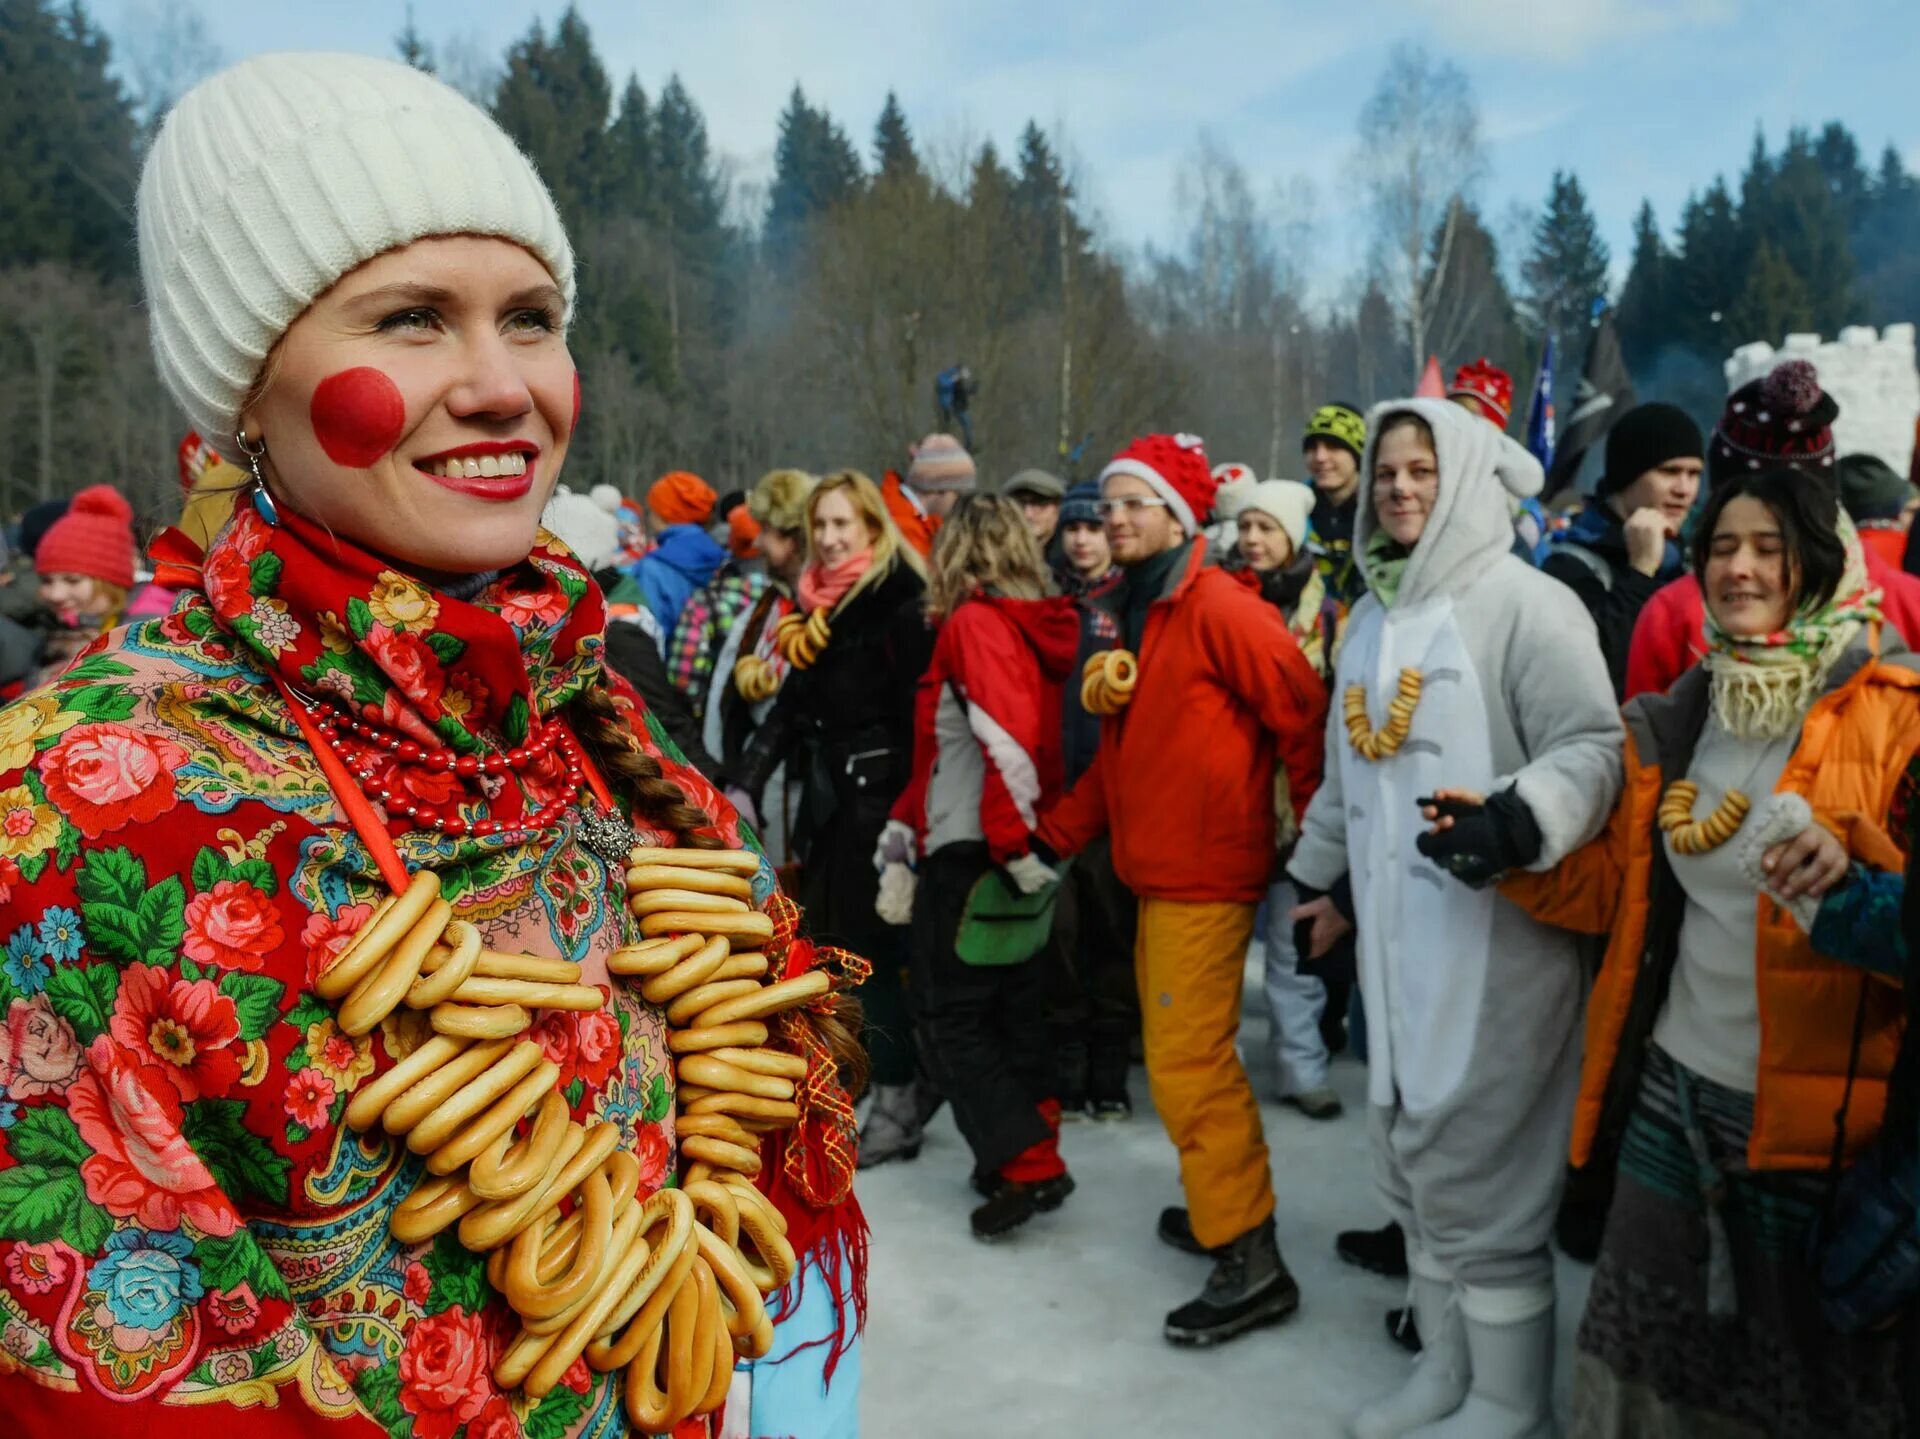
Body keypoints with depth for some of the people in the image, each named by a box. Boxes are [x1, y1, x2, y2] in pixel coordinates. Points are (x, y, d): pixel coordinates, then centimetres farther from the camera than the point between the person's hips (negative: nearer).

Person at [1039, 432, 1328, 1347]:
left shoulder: (1219, 608, -14)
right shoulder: (1133, 614, 14)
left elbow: (1303, 712, -15)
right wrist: (1054, 834, 11)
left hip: (1205, 871, -9)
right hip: (1156, 866, 9)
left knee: (1187, 1062, -6)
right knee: (1186, 1054, 16)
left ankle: (1251, 1261, 4)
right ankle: (1223, 1205, 31)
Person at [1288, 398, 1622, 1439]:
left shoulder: (1522, 602, -9)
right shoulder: (1368, 617, 15)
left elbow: (1595, 745, -16)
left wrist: (1523, 816, -33)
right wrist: (1321, 875, 28)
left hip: (1497, 938, -7)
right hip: (1395, 935, 8)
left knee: (1478, 1172, 0)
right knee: (1412, 1163, 16)